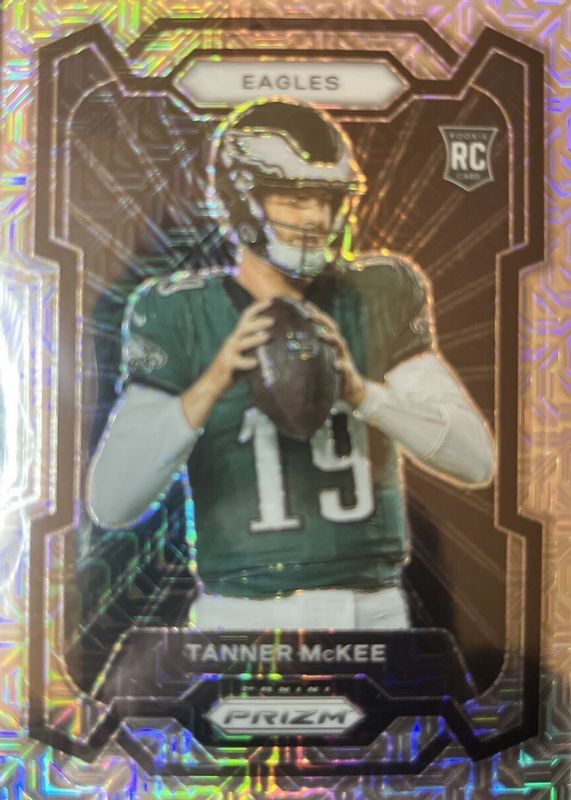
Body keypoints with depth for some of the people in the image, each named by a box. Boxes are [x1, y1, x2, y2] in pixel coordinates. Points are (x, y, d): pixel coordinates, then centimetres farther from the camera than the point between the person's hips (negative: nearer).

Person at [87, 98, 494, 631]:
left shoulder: (380, 296, 2)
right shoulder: (181, 315, -5)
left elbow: (476, 461, -4)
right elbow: (110, 503, -12)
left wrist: (360, 391, -20)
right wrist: (210, 387, -26)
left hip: (374, 605, 2)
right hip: (244, 613, -2)